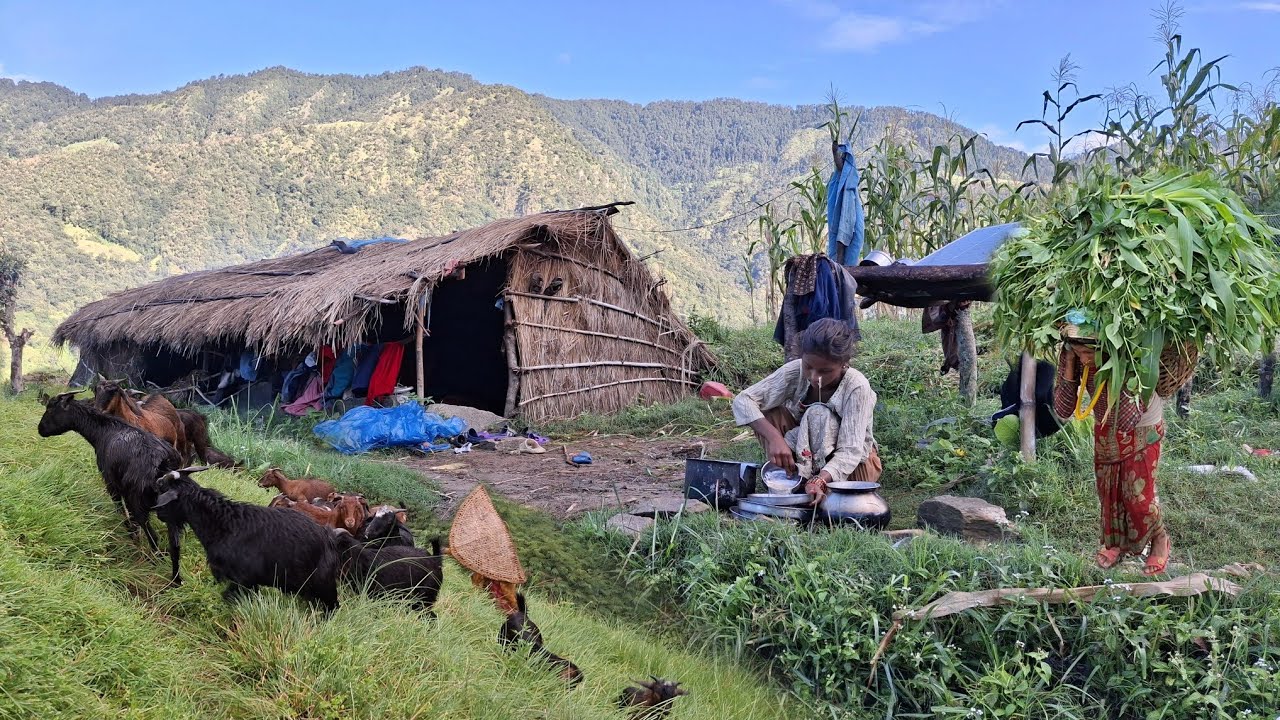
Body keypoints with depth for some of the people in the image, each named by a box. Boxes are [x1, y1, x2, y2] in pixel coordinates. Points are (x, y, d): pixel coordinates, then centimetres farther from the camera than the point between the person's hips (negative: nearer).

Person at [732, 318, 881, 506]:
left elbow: (850, 451, -33)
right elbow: (743, 401, -25)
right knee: (768, 413, -22)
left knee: (818, 414, -32)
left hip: (856, 465, -4)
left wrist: (820, 481, -52)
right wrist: (775, 437, -39)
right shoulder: (795, 371, -20)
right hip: (807, 454, 4)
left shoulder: (857, 387, -28)